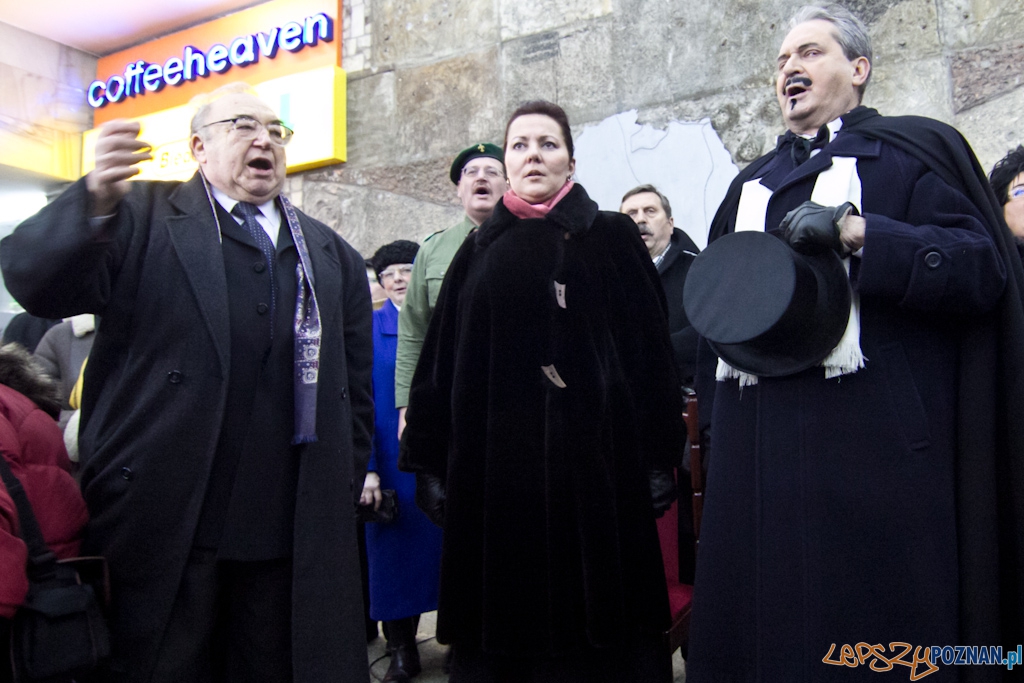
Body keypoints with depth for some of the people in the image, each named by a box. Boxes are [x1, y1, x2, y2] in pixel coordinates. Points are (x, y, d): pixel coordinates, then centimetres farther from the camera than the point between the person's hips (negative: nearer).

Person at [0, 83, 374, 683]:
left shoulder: (334, 257, 15)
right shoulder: (142, 218, 5)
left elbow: (356, 391, 15)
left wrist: (338, 501, 9)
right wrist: (96, 201, -27)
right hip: (164, 532, -3)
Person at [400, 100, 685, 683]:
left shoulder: (611, 237, 5)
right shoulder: (480, 252, 12)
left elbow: (650, 348, 0)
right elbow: (442, 363, 10)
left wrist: (660, 458, -6)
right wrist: (430, 461, 5)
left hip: (590, 459, -2)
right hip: (495, 464, 3)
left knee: (591, 629, 5)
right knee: (502, 631, 7)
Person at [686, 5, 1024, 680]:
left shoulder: (910, 151, 7)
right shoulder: (751, 184, 22)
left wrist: (855, 231, -17)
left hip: (873, 445, -4)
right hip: (757, 450, 5)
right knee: (761, 628, 6)